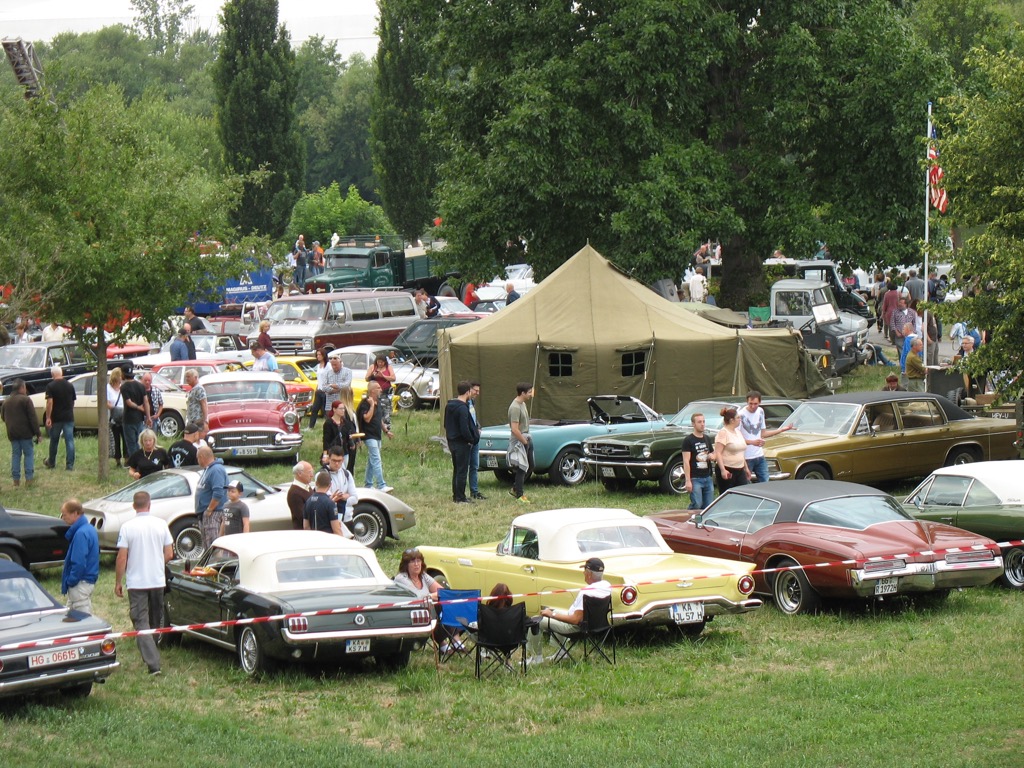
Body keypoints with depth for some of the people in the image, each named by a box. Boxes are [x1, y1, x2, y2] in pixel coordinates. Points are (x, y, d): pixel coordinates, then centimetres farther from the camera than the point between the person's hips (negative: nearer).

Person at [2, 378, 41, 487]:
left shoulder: (6, 401, 10)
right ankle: (29, 478, -4)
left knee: (15, 454, 10)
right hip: (25, 432, -5)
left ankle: (16, 479, 8)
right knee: (29, 454, 1)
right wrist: (38, 433, -12)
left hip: (12, 433, 5)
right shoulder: (25, 400, -11)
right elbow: (33, 418, -14)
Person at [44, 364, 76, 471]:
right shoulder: (70, 386, 4)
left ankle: (51, 463, 26)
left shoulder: (51, 386, -9)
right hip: (69, 417, 2)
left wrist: (48, 418, -14)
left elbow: (49, 402, -16)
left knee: (54, 441, 12)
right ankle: (70, 465, -3)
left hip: (56, 418, -2)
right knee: (69, 441, 1)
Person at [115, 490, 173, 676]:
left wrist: (117, 582, 0)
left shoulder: (127, 527, -10)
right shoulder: (161, 525, -2)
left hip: (136, 583, -3)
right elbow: (169, 554, 1)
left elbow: (122, 558, -10)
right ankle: (151, 655, 30)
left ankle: (153, 664, -15)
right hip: (158, 582, 3)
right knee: (156, 622, 19)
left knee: (141, 623, -3)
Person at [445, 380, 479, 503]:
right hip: (461, 443, -9)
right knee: (462, 471, -3)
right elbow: (464, 429, -23)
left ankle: (456, 496, 20)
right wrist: (472, 440, -9)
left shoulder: (449, 405, 9)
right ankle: (460, 498, -2)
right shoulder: (462, 408, -20)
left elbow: (446, 424, 18)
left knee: (456, 470, 16)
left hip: (452, 441, 9)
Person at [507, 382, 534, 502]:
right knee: (522, 468, -2)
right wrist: (525, 442, -16)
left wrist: (528, 440, 11)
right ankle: (519, 495, 8)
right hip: (519, 441, -10)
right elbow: (515, 430, -26)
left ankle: (514, 489, 26)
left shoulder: (523, 404, 9)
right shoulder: (515, 408, -22)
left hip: (526, 439, 10)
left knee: (530, 466, 16)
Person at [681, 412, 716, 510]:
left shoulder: (706, 439, 14)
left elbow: (713, 453, 28)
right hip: (695, 479, -6)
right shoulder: (688, 440, -5)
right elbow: (686, 461, -10)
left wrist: (712, 456, 1)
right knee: (697, 505, -14)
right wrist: (688, 481, -17)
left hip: (708, 478, 6)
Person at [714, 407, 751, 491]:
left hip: (740, 471, 8)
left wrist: (746, 468, 24)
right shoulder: (723, 433, -13)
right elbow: (718, 453, -20)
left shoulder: (737, 431, 14)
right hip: (727, 472, -8)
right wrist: (723, 470, -29)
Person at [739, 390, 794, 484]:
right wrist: (752, 442, -30)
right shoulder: (741, 415, -14)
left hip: (759, 456, 6)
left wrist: (782, 430, 12)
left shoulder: (760, 411, 8)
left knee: (764, 482, 7)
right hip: (746, 458, -6)